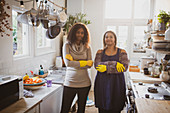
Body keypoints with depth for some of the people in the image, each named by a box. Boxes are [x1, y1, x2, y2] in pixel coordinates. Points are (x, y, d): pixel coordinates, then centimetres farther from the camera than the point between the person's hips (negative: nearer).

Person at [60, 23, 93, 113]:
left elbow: (90, 64, -4)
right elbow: (68, 63, -12)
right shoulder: (67, 45, -1)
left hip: (84, 83, 2)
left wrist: (74, 61, -11)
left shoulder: (87, 47, 4)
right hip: (70, 82, -2)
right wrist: (84, 62, -9)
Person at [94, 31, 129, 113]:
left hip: (116, 84, -1)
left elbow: (125, 67, -7)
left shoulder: (122, 52, 6)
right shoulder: (100, 52, 9)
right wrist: (114, 64, -16)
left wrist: (106, 68, -13)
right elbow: (96, 65, -7)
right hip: (102, 84, 1)